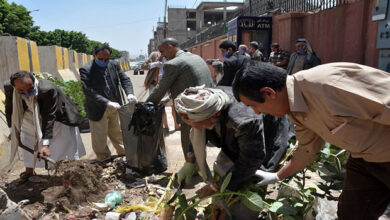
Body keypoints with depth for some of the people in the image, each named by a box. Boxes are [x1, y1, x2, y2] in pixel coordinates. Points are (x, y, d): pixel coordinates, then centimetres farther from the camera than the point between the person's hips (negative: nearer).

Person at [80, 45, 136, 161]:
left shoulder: (114, 65, 0)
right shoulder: (86, 70, -15)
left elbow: (125, 79, 0)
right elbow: (89, 92, -25)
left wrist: (129, 93, -21)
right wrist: (107, 103, -34)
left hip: (115, 107, 4)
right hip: (98, 110, -4)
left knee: (118, 134, 21)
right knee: (99, 139, 7)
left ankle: (124, 155, 39)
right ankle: (104, 160, 27)